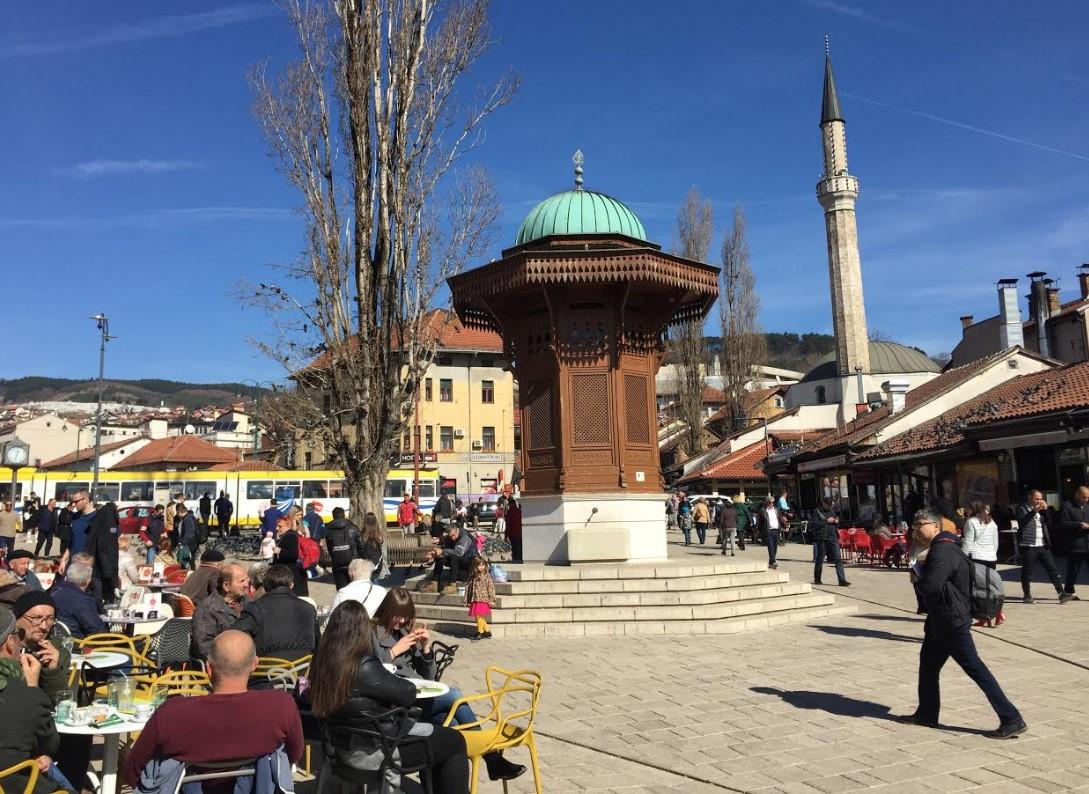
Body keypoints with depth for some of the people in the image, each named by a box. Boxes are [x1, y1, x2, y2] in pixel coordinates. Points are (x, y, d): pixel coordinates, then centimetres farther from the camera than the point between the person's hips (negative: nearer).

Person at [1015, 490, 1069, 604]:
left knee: (1053, 569, -1)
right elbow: (1022, 522, -17)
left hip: (1043, 546, 5)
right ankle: (1027, 596, 10)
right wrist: (1034, 511, -25)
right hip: (1028, 547, -5)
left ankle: (1061, 594, 0)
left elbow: (1050, 522, 8)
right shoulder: (1022, 509, 0)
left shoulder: (1042, 510, 18)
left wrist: (1045, 510, -4)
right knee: (1027, 572, 1)